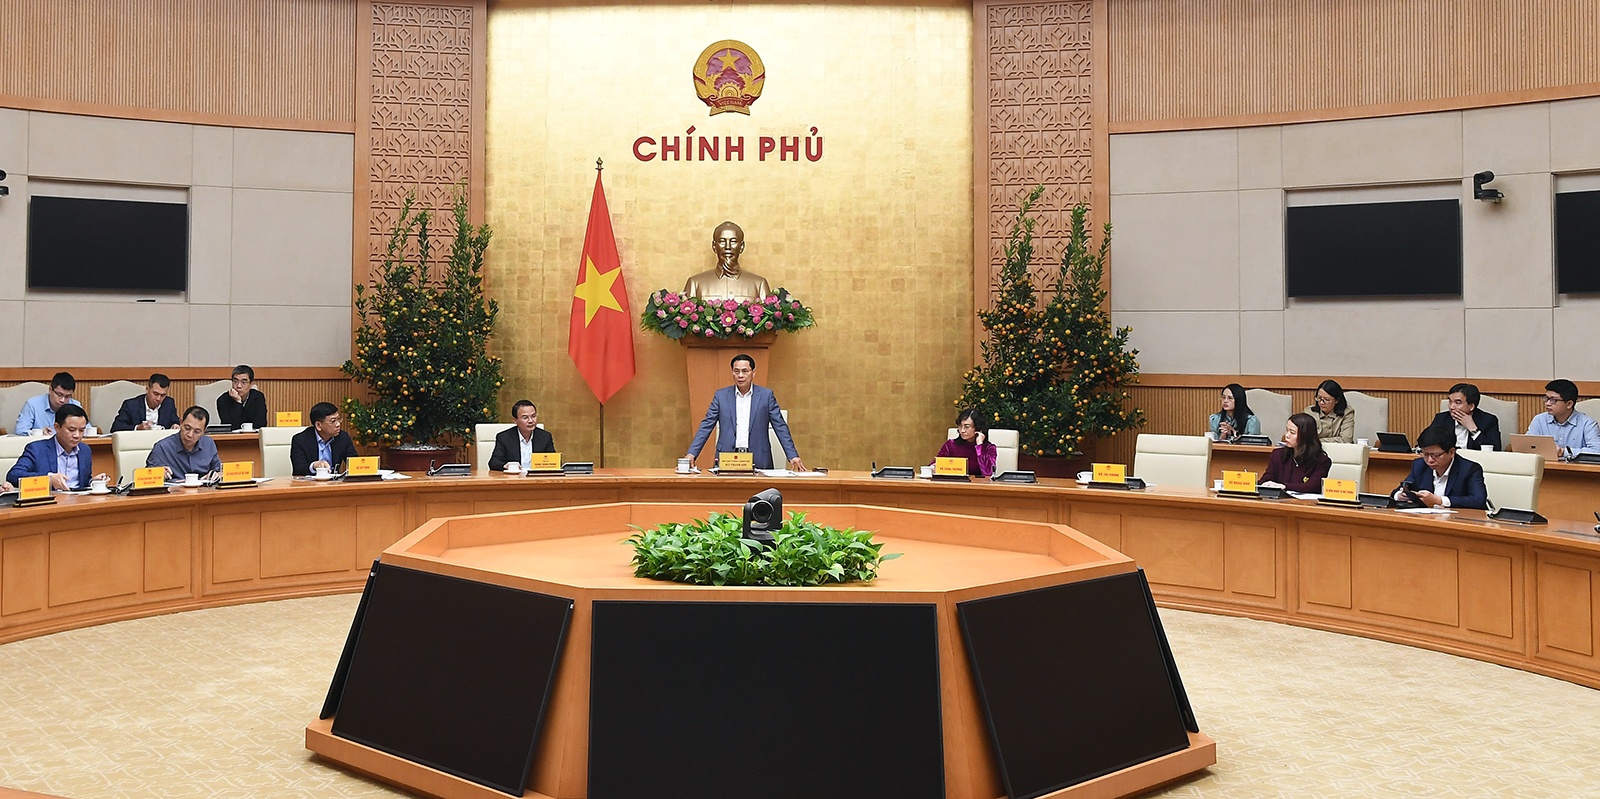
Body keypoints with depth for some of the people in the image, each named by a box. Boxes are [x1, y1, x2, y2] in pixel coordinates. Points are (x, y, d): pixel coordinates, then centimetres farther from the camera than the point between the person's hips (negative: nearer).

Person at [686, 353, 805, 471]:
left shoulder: (766, 395, 6)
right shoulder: (721, 395, 8)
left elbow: (780, 427, 5)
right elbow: (706, 426, 8)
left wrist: (793, 456, -3)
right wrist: (692, 453, -2)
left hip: (758, 460, 0)